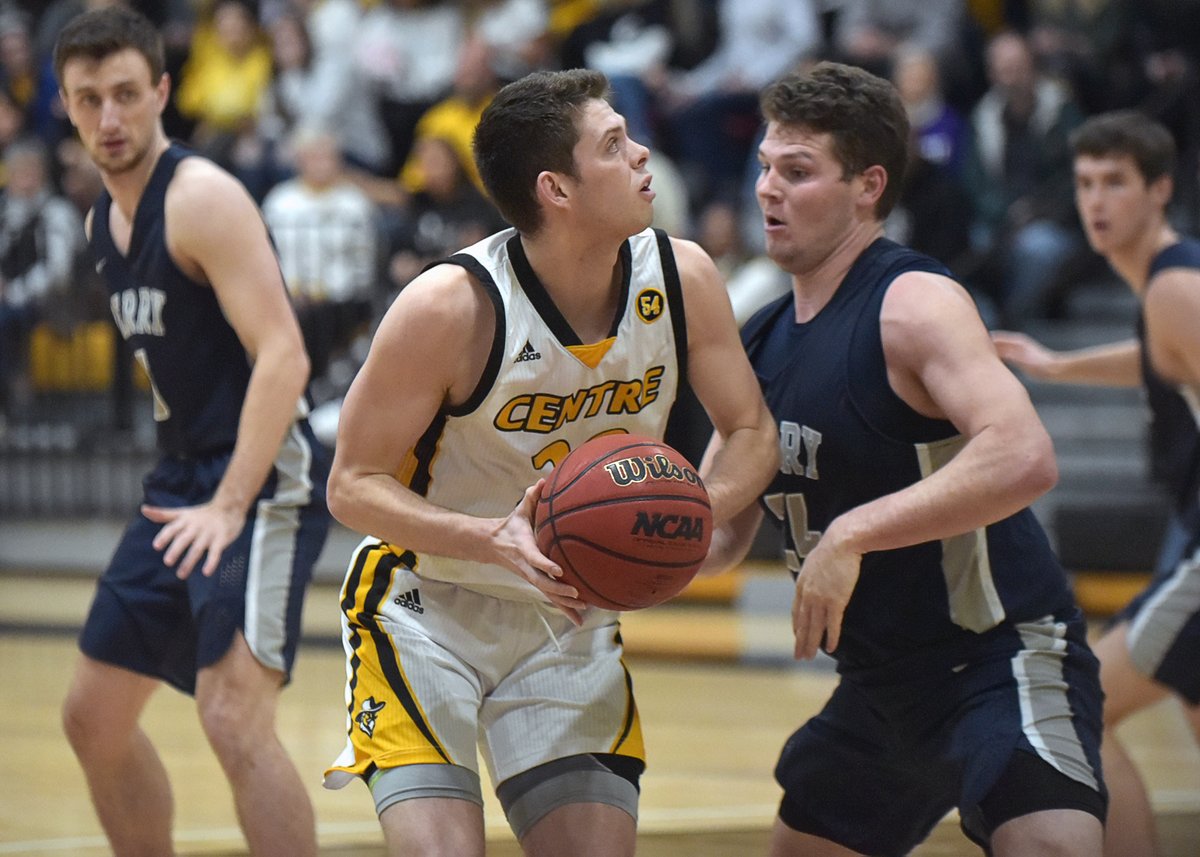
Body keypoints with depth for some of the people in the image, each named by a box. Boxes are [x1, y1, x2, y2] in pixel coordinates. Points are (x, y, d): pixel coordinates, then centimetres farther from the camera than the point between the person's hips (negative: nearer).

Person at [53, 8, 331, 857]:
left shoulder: (202, 198, -15)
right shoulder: (105, 220, 12)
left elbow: (283, 357, -23)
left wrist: (230, 506, -28)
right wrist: (187, 496, 18)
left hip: (264, 478, -10)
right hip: (182, 481, 10)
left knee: (234, 714, -24)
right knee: (95, 716, 13)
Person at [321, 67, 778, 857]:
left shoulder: (682, 279, -11)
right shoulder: (451, 306, -24)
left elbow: (752, 432, 1)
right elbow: (353, 486, -18)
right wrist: (495, 540, -35)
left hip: (573, 618, 5)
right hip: (429, 609, -5)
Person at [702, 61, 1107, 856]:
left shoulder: (915, 304, -18)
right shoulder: (766, 342, 7)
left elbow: (1025, 458, -34)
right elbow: (720, 530, 16)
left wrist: (852, 534, -33)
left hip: (1002, 658, -9)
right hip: (882, 684, 9)